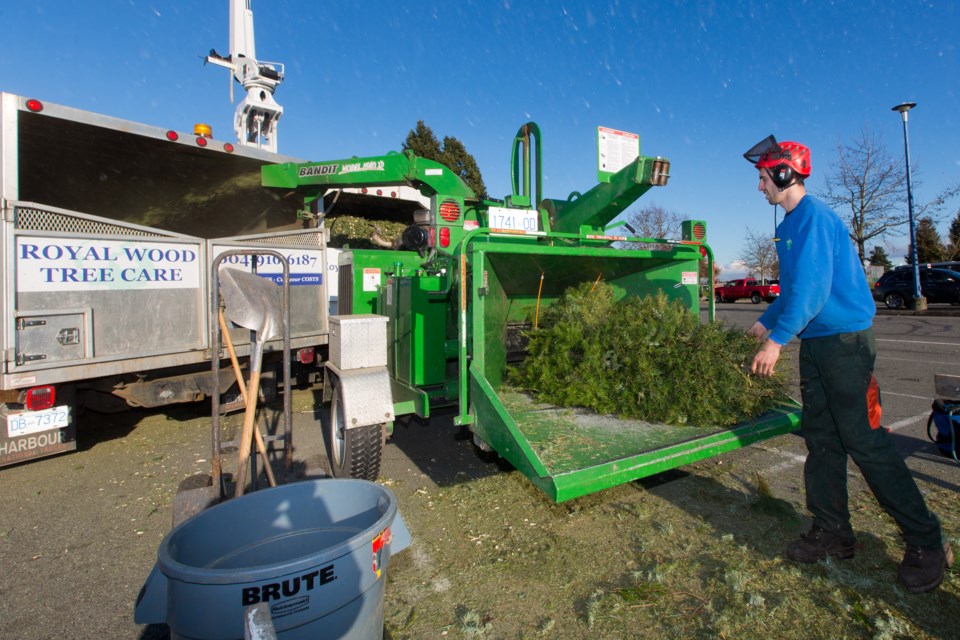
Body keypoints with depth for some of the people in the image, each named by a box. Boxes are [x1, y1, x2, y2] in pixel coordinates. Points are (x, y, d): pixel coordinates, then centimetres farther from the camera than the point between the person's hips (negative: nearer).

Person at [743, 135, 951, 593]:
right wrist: (765, 321, 30)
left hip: (845, 341, -9)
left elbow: (812, 286, -25)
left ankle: (926, 544, 15)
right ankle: (832, 533, 23)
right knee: (822, 440, 11)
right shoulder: (791, 224, 14)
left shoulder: (814, 217, -15)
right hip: (815, 344, 9)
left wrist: (777, 339, -28)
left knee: (866, 443, -3)